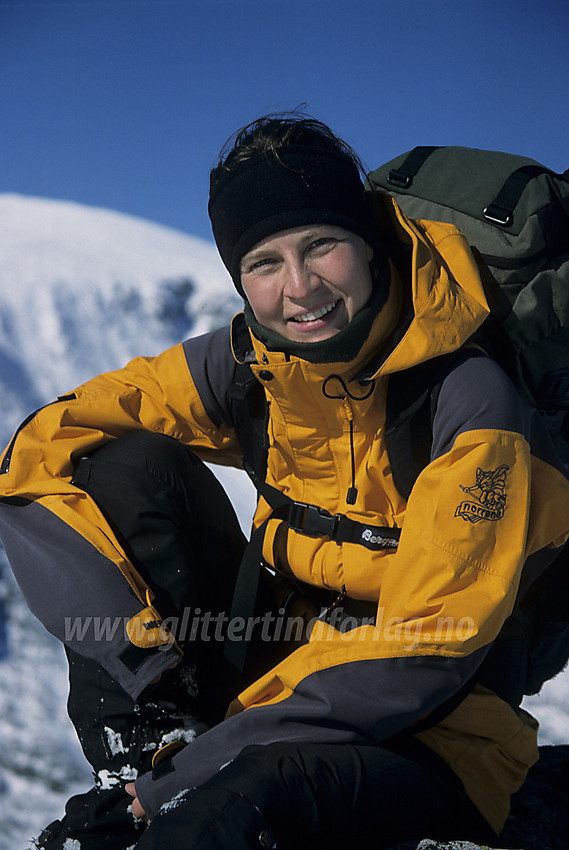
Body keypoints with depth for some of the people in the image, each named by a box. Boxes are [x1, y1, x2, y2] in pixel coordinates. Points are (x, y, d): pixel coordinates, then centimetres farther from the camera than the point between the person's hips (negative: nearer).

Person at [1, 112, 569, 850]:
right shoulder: (253, 362, -4)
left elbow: (424, 652, -23)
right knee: (123, 465, -11)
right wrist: (144, 687, -16)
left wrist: (177, 780, -26)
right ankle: (140, 757, -12)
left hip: (423, 742, -6)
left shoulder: (472, 400, -19)